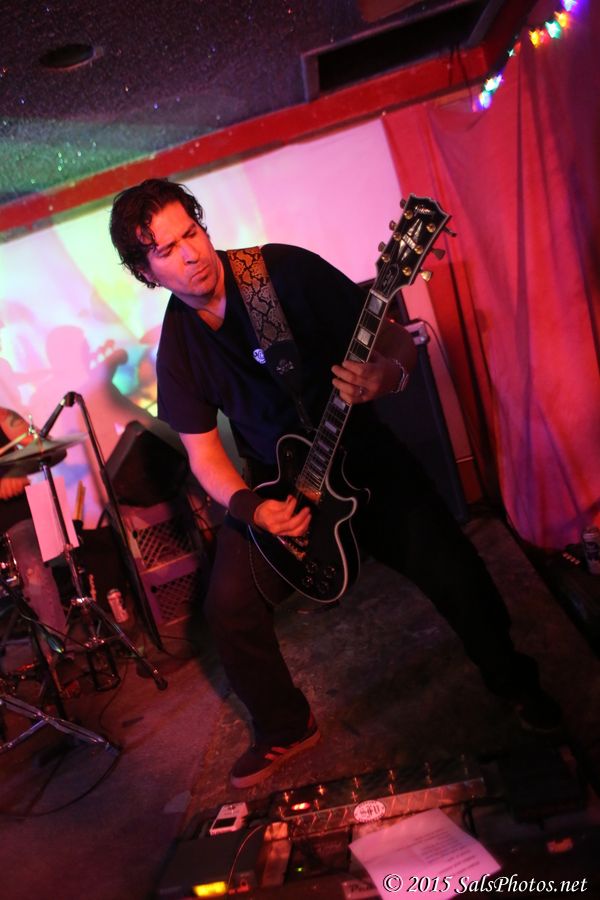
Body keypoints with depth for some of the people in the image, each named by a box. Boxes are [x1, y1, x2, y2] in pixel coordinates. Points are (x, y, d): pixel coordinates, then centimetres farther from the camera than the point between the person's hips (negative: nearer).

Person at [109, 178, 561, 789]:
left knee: (453, 571, -14)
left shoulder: (284, 270, -15)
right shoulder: (177, 348, -5)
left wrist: (386, 373, -37)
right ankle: (285, 729, 17)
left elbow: (395, 337, -13)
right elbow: (202, 450, -1)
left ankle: (509, 678, 18)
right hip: (274, 479, 3)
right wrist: (248, 508, -20)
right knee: (228, 606, -10)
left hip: (357, 451, -2)